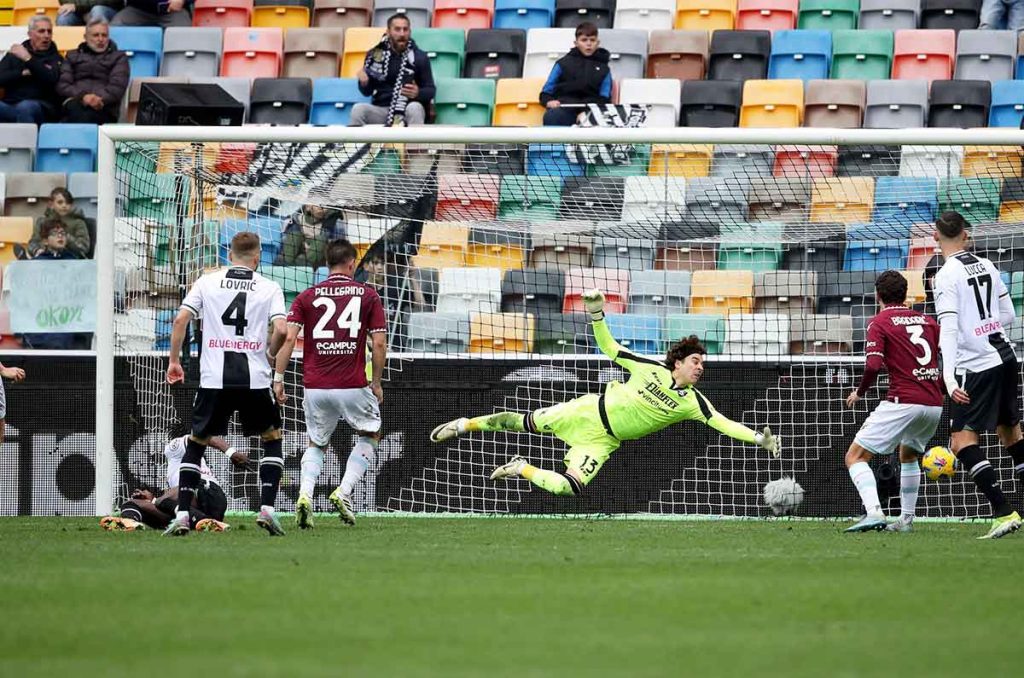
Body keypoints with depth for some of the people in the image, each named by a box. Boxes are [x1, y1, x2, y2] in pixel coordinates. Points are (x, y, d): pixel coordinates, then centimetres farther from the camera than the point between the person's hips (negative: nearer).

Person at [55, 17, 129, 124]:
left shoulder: (118, 57, 24)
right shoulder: (73, 56, 28)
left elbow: (117, 86, 6)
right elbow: (62, 85, 12)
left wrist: (101, 99, -16)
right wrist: (82, 96, -11)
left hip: (103, 108, -1)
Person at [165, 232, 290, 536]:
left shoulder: (207, 282, 7)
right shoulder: (269, 288, 4)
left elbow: (181, 319, -2)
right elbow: (281, 329, -8)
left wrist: (174, 360, 9)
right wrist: (270, 354, 12)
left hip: (214, 378, 1)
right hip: (254, 379, -1)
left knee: (196, 443, 13)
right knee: (272, 438, 18)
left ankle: (182, 514, 3)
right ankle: (267, 508, 4)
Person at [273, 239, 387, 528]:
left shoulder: (307, 296, 5)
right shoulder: (368, 295, 2)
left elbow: (288, 338, -5)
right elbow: (379, 344, -2)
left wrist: (278, 379, -1)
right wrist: (376, 383, 8)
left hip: (315, 386, 2)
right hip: (353, 385, -2)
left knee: (316, 444, 20)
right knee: (371, 434, 21)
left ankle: (305, 494, -5)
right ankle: (344, 491, 3)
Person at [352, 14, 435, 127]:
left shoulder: (419, 57, -1)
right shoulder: (375, 54, 3)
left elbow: (431, 90, 1)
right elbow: (367, 92, 10)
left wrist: (418, 93, -23)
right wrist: (364, 83, -15)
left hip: (407, 110, -2)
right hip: (381, 110, 2)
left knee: (414, 108, -36)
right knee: (358, 109, -28)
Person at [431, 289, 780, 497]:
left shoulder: (692, 402, -8)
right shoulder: (651, 368, -10)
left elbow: (722, 423, -15)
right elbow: (609, 349, -3)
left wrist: (759, 438, -29)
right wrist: (597, 313, -18)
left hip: (603, 441, 1)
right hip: (589, 412, -1)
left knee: (567, 487, -20)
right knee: (525, 422, 4)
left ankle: (523, 470, 5)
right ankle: (466, 424, 26)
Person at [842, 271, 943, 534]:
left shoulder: (879, 322, 0)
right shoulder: (927, 321, 15)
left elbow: (873, 365, -13)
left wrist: (859, 392, 4)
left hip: (903, 402, -6)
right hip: (934, 405, 6)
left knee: (855, 456, -3)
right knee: (908, 455, 32)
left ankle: (874, 512, -24)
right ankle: (906, 519, 28)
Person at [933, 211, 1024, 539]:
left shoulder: (947, 275, -11)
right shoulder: (986, 266, 9)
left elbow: (948, 327, -20)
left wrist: (949, 377, -25)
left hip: (977, 365, -8)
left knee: (963, 439, -8)